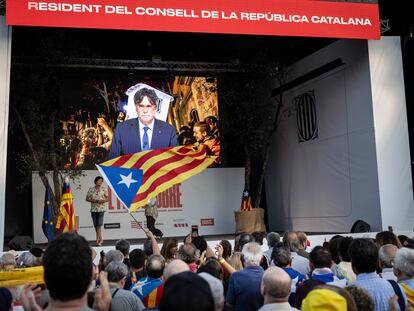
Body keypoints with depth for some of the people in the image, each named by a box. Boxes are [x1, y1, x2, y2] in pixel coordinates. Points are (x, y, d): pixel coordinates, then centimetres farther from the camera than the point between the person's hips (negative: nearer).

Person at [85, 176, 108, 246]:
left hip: (101, 209, -3)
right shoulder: (91, 189, 6)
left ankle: (98, 239, -11)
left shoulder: (104, 189, 3)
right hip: (93, 209, 3)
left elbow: (107, 199, 2)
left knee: (99, 224, -13)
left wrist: (102, 201, -16)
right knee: (96, 224, 6)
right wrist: (92, 200, -9)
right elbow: (87, 198, 9)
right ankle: (100, 239, 18)